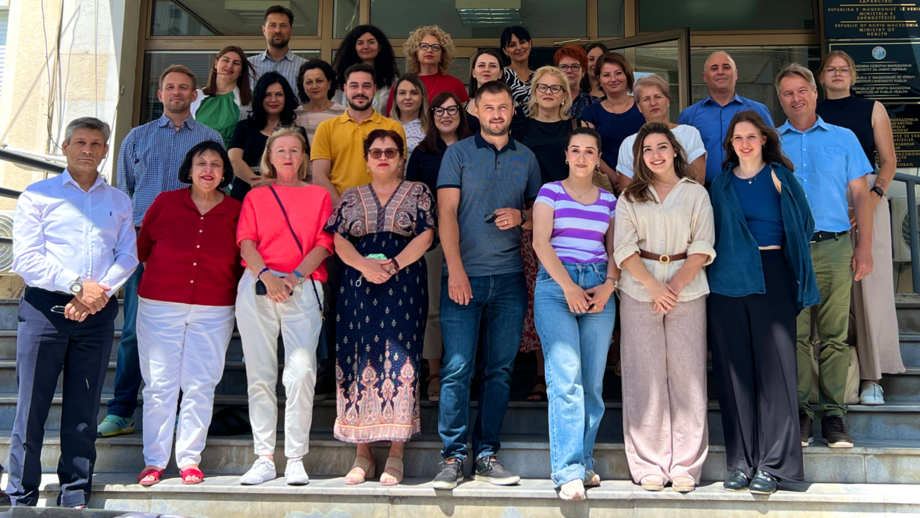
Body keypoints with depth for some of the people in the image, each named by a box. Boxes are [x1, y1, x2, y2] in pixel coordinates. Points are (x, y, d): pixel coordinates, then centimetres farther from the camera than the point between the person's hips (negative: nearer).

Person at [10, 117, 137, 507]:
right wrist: (77, 286, -13)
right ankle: (21, 497, 9)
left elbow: (128, 256, 6)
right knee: (32, 406, -1)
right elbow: (26, 259, -3)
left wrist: (99, 292, -10)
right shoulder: (38, 195, 7)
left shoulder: (119, 202, 16)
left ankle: (75, 496, 13)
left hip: (98, 313, 2)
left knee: (84, 409, 5)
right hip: (44, 307, -2)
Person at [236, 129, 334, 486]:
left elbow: (323, 244, 6)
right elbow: (246, 242, 6)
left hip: (303, 288, -1)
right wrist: (267, 276, -12)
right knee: (260, 374, 0)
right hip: (258, 286, 2)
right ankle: (264, 459, 5)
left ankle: (296, 460, -6)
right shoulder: (256, 196, 19)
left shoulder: (319, 195, 17)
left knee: (301, 372, -13)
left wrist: (294, 276, -10)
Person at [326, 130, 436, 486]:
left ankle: (396, 455, -1)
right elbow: (339, 240, 6)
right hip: (358, 285, 2)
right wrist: (364, 265, -13)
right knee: (359, 362, -2)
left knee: (400, 361, -6)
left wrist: (393, 265, -15)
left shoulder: (418, 192, 11)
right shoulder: (351, 197, 17)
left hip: (405, 285, -2)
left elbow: (426, 235, -1)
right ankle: (363, 454, 5)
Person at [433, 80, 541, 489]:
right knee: (457, 368, -5)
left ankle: (486, 455, 13)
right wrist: (455, 269, -13)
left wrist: (521, 216, -5)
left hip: (509, 276, 3)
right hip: (463, 274, -3)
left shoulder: (526, 158, 14)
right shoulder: (458, 153, 5)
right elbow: (446, 213, -3)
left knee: (500, 369, 5)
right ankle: (453, 456, 3)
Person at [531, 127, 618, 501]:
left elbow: (615, 249, 15)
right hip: (555, 285, -3)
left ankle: (584, 463, 13)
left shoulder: (609, 200, 16)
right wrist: (569, 286, -10)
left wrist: (609, 285, -3)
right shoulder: (550, 192, 7)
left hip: (599, 289, 4)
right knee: (566, 378, -14)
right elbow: (540, 241, -3)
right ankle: (569, 471, -13)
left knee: (592, 381, 2)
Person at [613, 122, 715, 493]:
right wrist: (654, 287, -11)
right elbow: (624, 248, 2)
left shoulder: (696, 194, 10)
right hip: (640, 291, 0)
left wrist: (675, 285, -11)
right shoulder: (630, 197, 11)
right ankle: (649, 466, 6)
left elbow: (703, 248, 3)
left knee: (687, 374, -2)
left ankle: (686, 466, 7)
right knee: (645, 375, -1)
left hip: (687, 288, 0)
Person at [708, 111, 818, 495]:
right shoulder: (721, 184, 13)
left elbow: (803, 225, 7)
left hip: (771, 278, -2)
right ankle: (741, 461, 11)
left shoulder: (780, 177, 6)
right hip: (727, 280, 2)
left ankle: (772, 463, 3)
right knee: (734, 369, 2)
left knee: (773, 366, -4)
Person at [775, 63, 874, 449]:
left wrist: (864, 246, 0)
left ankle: (834, 413, 7)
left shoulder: (843, 139, 12)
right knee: (795, 334, 0)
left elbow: (861, 194, 10)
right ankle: (800, 410, 9)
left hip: (834, 247, 0)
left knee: (834, 334, 0)